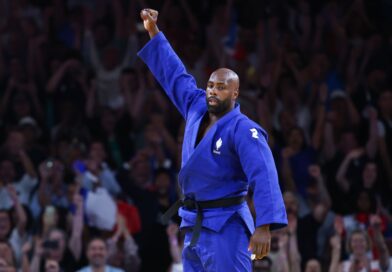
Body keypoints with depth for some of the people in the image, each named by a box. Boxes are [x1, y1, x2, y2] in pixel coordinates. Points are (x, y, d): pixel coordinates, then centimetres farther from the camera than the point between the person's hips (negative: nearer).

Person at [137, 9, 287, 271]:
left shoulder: (243, 130, -15)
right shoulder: (196, 109, 8)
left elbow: (264, 176, -24)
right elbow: (175, 74, 21)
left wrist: (264, 226, -35)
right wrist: (154, 32, 21)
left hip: (226, 227, -8)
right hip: (194, 225, 8)